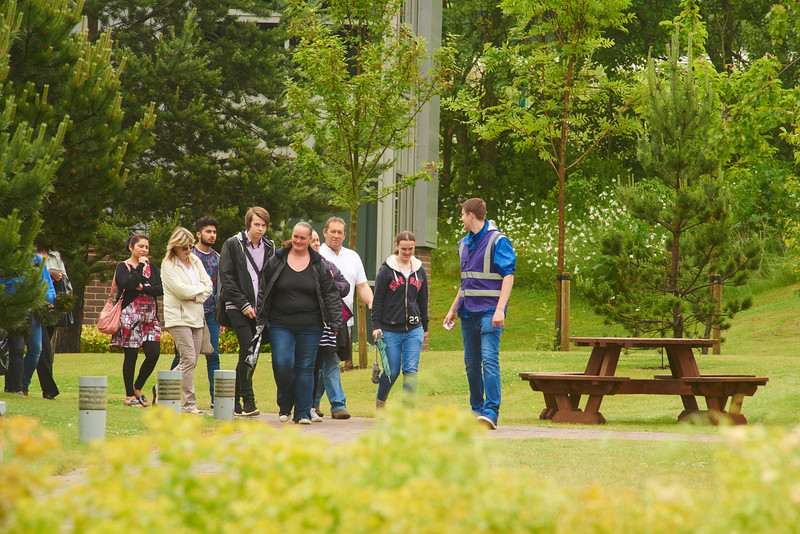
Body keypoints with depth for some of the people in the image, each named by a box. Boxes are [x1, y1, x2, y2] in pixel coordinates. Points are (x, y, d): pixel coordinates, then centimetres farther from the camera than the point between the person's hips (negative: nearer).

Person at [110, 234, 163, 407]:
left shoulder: (152, 268, 15)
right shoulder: (123, 267, 2)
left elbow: (160, 289, 2)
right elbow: (127, 284, -17)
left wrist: (143, 288, -11)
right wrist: (140, 267, -11)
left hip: (150, 315, 4)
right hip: (130, 314, -4)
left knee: (154, 353, -6)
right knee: (131, 355, -3)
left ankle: (138, 388, 14)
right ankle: (129, 395, 6)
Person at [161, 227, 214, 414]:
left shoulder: (196, 262, 14)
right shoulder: (168, 266, -5)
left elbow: (209, 287, 9)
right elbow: (181, 290, -16)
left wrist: (194, 296, -8)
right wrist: (200, 287, -2)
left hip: (196, 316, 7)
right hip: (179, 318, -7)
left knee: (191, 361, 4)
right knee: (188, 359, -13)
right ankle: (189, 404, -11)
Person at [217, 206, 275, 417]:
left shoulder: (269, 247, 12)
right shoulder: (233, 245, 0)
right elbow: (227, 278, -4)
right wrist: (243, 304, -10)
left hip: (259, 309, 4)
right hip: (237, 307, -4)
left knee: (250, 353, 4)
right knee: (247, 349, -16)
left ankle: (235, 399, 14)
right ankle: (248, 402, -17)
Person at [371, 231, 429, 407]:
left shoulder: (419, 271, 11)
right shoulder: (386, 270, -2)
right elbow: (377, 300, -1)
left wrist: (424, 327, 21)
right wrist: (376, 326, -8)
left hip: (414, 330, 3)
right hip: (390, 330, -3)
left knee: (411, 370, -7)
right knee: (392, 371, 2)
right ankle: (380, 400, 29)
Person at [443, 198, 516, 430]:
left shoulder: (497, 241, -7)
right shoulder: (464, 244, 18)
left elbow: (508, 275, -12)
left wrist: (500, 309, -21)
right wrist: (453, 309, 25)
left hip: (489, 311, -8)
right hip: (468, 312, 8)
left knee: (489, 360, -15)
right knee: (471, 363, 10)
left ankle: (491, 412, -20)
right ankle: (477, 409, 20)